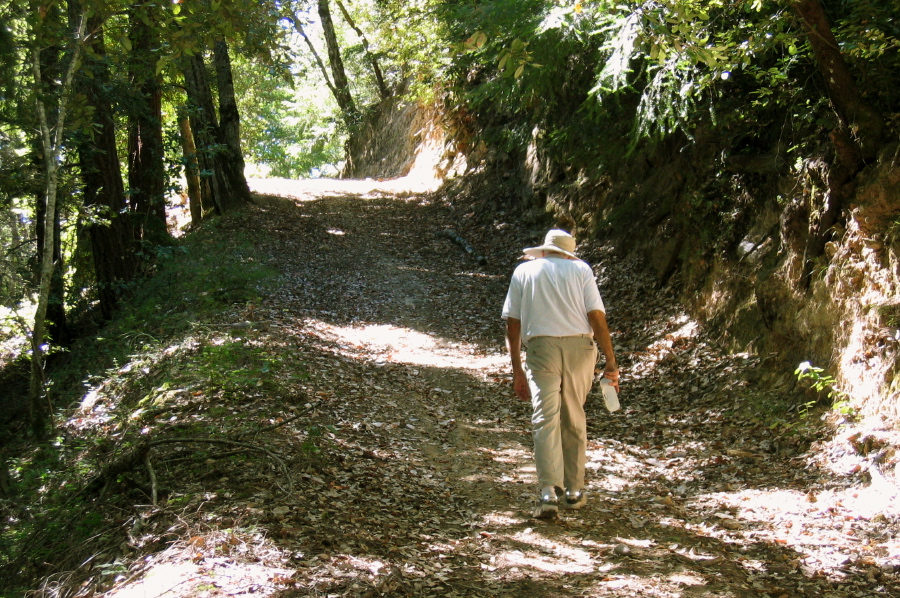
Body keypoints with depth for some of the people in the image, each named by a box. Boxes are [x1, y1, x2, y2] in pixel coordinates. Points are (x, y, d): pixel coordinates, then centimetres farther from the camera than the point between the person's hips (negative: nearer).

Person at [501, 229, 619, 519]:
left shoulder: (524, 271, 15)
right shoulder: (581, 269, 13)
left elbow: (512, 324, 9)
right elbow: (597, 316, 1)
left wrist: (517, 370, 13)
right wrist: (611, 362, 2)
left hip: (540, 347, -1)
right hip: (579, 346, 1)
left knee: (545, 420, -5)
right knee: (574, 420, 14)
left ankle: (550, 491, -20)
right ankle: (573, 491, 21)